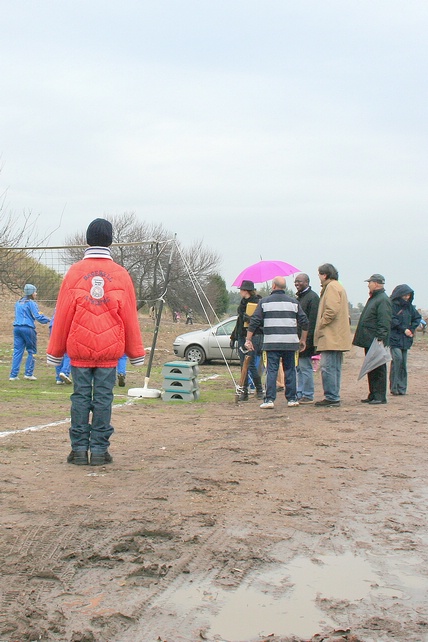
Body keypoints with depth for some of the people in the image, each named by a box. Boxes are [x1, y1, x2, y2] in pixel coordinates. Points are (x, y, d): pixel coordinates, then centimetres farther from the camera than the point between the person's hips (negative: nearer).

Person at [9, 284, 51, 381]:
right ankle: (28, 373, 4)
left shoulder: (18, 303, 16)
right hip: (28, 328, -6)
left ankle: (13, 375, 1)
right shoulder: (31, 303, -7)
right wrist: (49, 320, -1)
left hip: (17, 328, 6)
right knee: (31, 351, 6)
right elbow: (38, 316, -13)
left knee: (17, 351, 5)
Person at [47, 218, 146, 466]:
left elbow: (63, 314, 1)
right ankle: (99, 450, 5)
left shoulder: (75, 272, -1)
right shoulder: (121, 274, 2)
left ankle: (79, 449, 7)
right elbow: (130, 316, 4)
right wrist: (136, 353, 12)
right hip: (110, 349, 0)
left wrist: (55, 352, 9)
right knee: (103, 398, 3)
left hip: (79, 348, 0)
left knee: (80, 397, 5)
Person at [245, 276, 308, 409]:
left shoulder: (264, 301, 3)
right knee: (290, 370, 10)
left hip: (272, 342, -2)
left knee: (271, 370, -1)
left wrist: (248, 340, 5)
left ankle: (269, 399, -7)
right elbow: (304, 322, 9)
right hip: (290, 342, 2)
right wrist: (303, 340, 19)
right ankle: (292, 399, 13)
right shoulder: (294, 302, 10)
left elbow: (254, 322, 0)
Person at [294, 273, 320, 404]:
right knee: (299, 367, 12)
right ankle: (300, 394, 17)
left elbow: (312, 320, -19)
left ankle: (308, 395, 0)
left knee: (305, 367, -6)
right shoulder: (299, 297, 19)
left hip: (305, 338, -10)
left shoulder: (312, 297, -12)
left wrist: (306, 339, -23)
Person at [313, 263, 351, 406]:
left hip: (331, 336, -11)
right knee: (335, 368, 12)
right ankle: (334, 397, 15)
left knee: (328, 367, -10)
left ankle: (331, 398, -9)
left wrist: (320, 325, -13)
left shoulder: (332, 287, -10)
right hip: (338, 336, 11)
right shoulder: (338, 287, 22)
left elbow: (332, 310, -23)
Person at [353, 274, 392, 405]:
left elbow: (384, 322, -21)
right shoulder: (373, 298, 19)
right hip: (369, 341, 10)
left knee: (378, 369, -5)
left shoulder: (383, 300, -13)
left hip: (376, 342, -10)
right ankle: (373, 395, 18)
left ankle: (380, 396, -2)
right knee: (371, 369, 13)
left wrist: (380, 338, -26)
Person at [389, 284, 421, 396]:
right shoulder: (392, 305, -6)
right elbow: (392, 321, -13)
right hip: (394, 338, -6)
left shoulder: (409, 306, 13)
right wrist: (404, 329, -13)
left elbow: (418, 318, 17)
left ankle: (402, 388, 10)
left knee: (403, 362, 5)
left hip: (405, 339, 6)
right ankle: (394, 387, -16)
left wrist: (412, 329, 2)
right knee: (397, 358, -20)